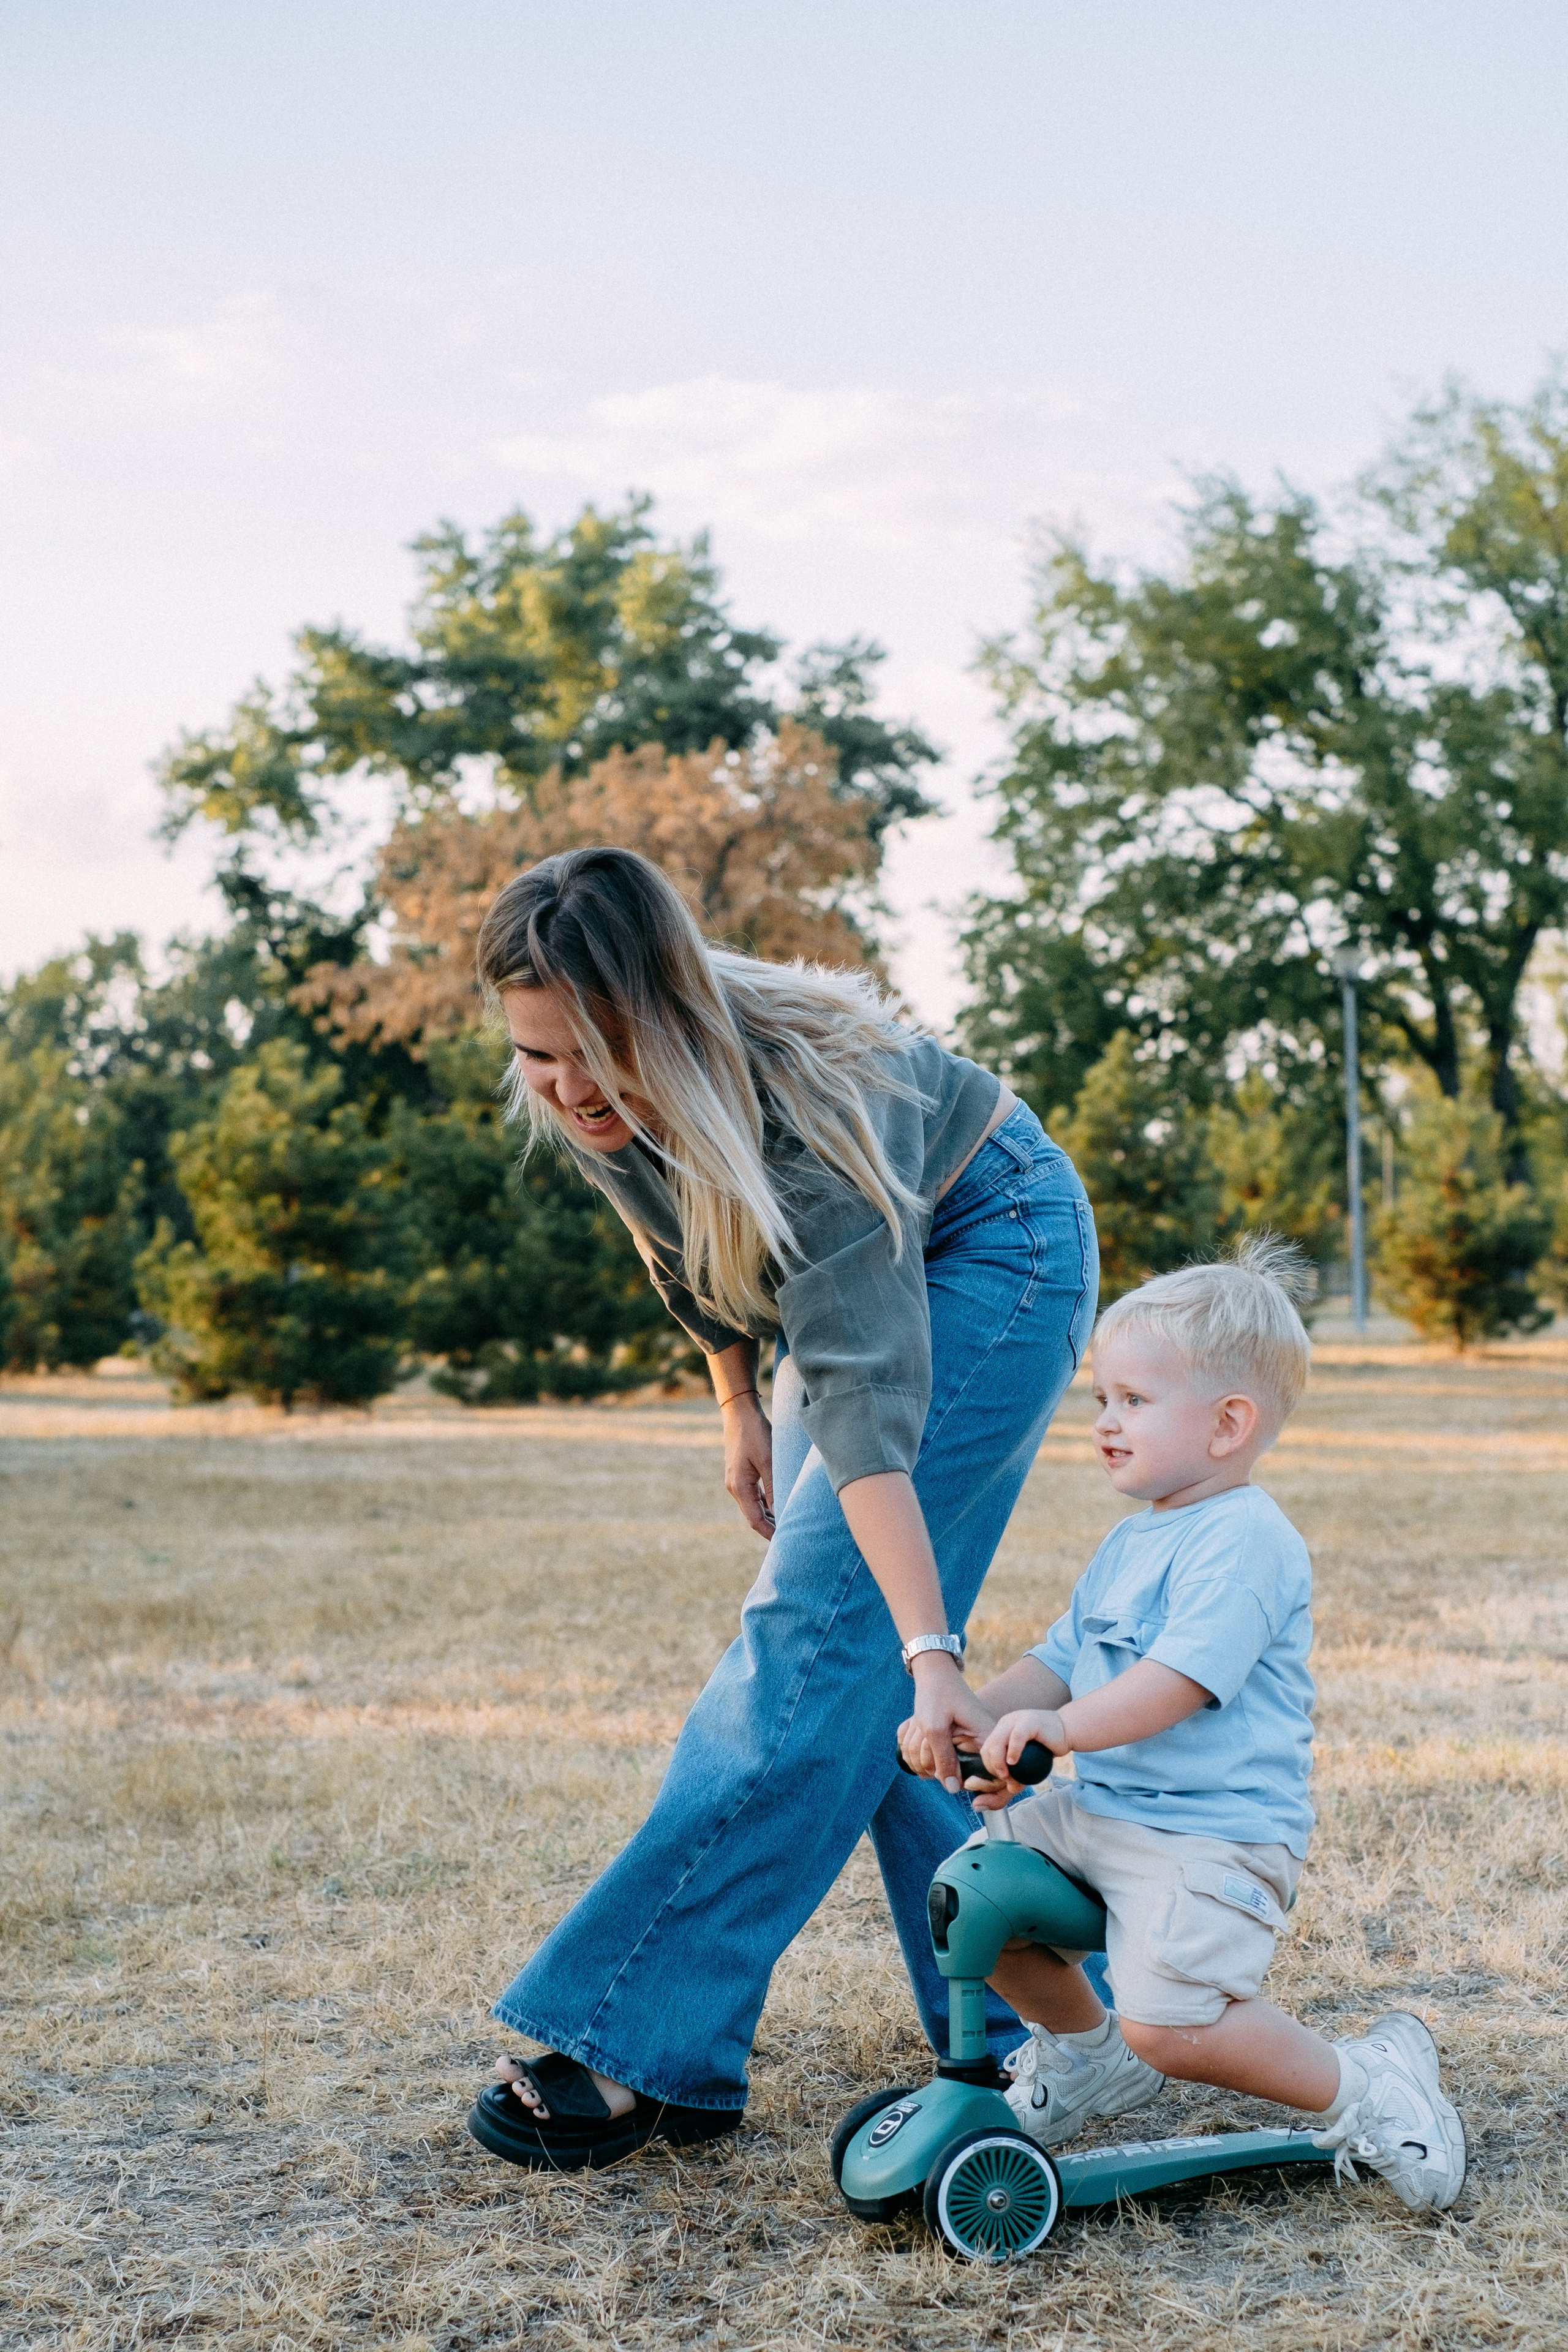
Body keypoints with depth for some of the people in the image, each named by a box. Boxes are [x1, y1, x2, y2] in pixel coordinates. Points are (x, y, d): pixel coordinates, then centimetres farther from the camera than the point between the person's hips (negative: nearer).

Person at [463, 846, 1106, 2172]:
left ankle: (643, 2051, -15)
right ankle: (1029, 2017, 12)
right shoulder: (592, 1100, -18)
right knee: (861, 1658, 3)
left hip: (989, 1252, -8)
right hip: (855, 1269, 8)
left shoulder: (800, 1094, -38)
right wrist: (740, 1405, 11)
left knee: (826, 1626, -16)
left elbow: (866, 1401, -43)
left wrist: (931, 1653, -47)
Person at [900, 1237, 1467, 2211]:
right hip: (1096, 1804, 9)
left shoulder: (1244, 1540, -15)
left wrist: (1061, 1728, -37)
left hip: (1215, 1831, -9)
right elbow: (1059, 1662, 17)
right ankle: (1079, 2040, 31)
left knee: (1171, 2024, -21)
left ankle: (1364, 2087, 1)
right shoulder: (1130, 1545, 16)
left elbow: (1182, 1678, -27)